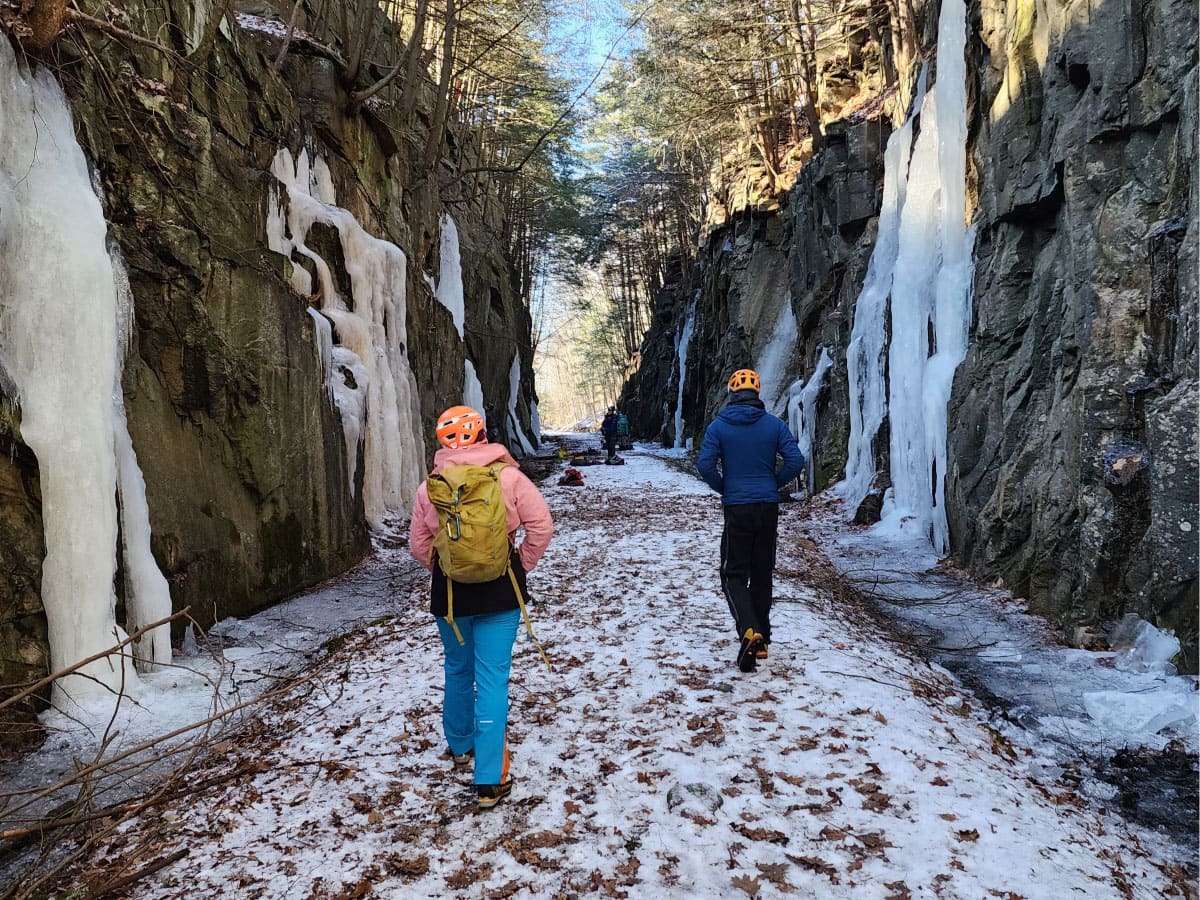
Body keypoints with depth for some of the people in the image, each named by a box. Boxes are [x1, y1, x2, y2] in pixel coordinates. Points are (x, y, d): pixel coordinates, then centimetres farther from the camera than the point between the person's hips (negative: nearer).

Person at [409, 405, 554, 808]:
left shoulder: (430, 486, -5)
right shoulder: (508, 476, -10)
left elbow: (418, 544, 1)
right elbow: (541, 525, -11)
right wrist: (522, 564, 3)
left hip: (450, 593, 2)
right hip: (500, 591, -2)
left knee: (458, 669, 23)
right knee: (492, 677, 1)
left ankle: (460, 744, 43)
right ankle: (490, 780, 1)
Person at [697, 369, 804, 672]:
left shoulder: (718, 426, -3)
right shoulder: (775, 424, 1)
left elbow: (705, 465, -12)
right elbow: (796, 460, -6)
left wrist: (723, 488, 5)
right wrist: (773, 483, 9)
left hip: (736, 508, -2)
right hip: (768, 507, 3)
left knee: (734, 575, 3)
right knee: (762, 573, 14)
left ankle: (749, 631, -21)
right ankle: (762, 638, 21)